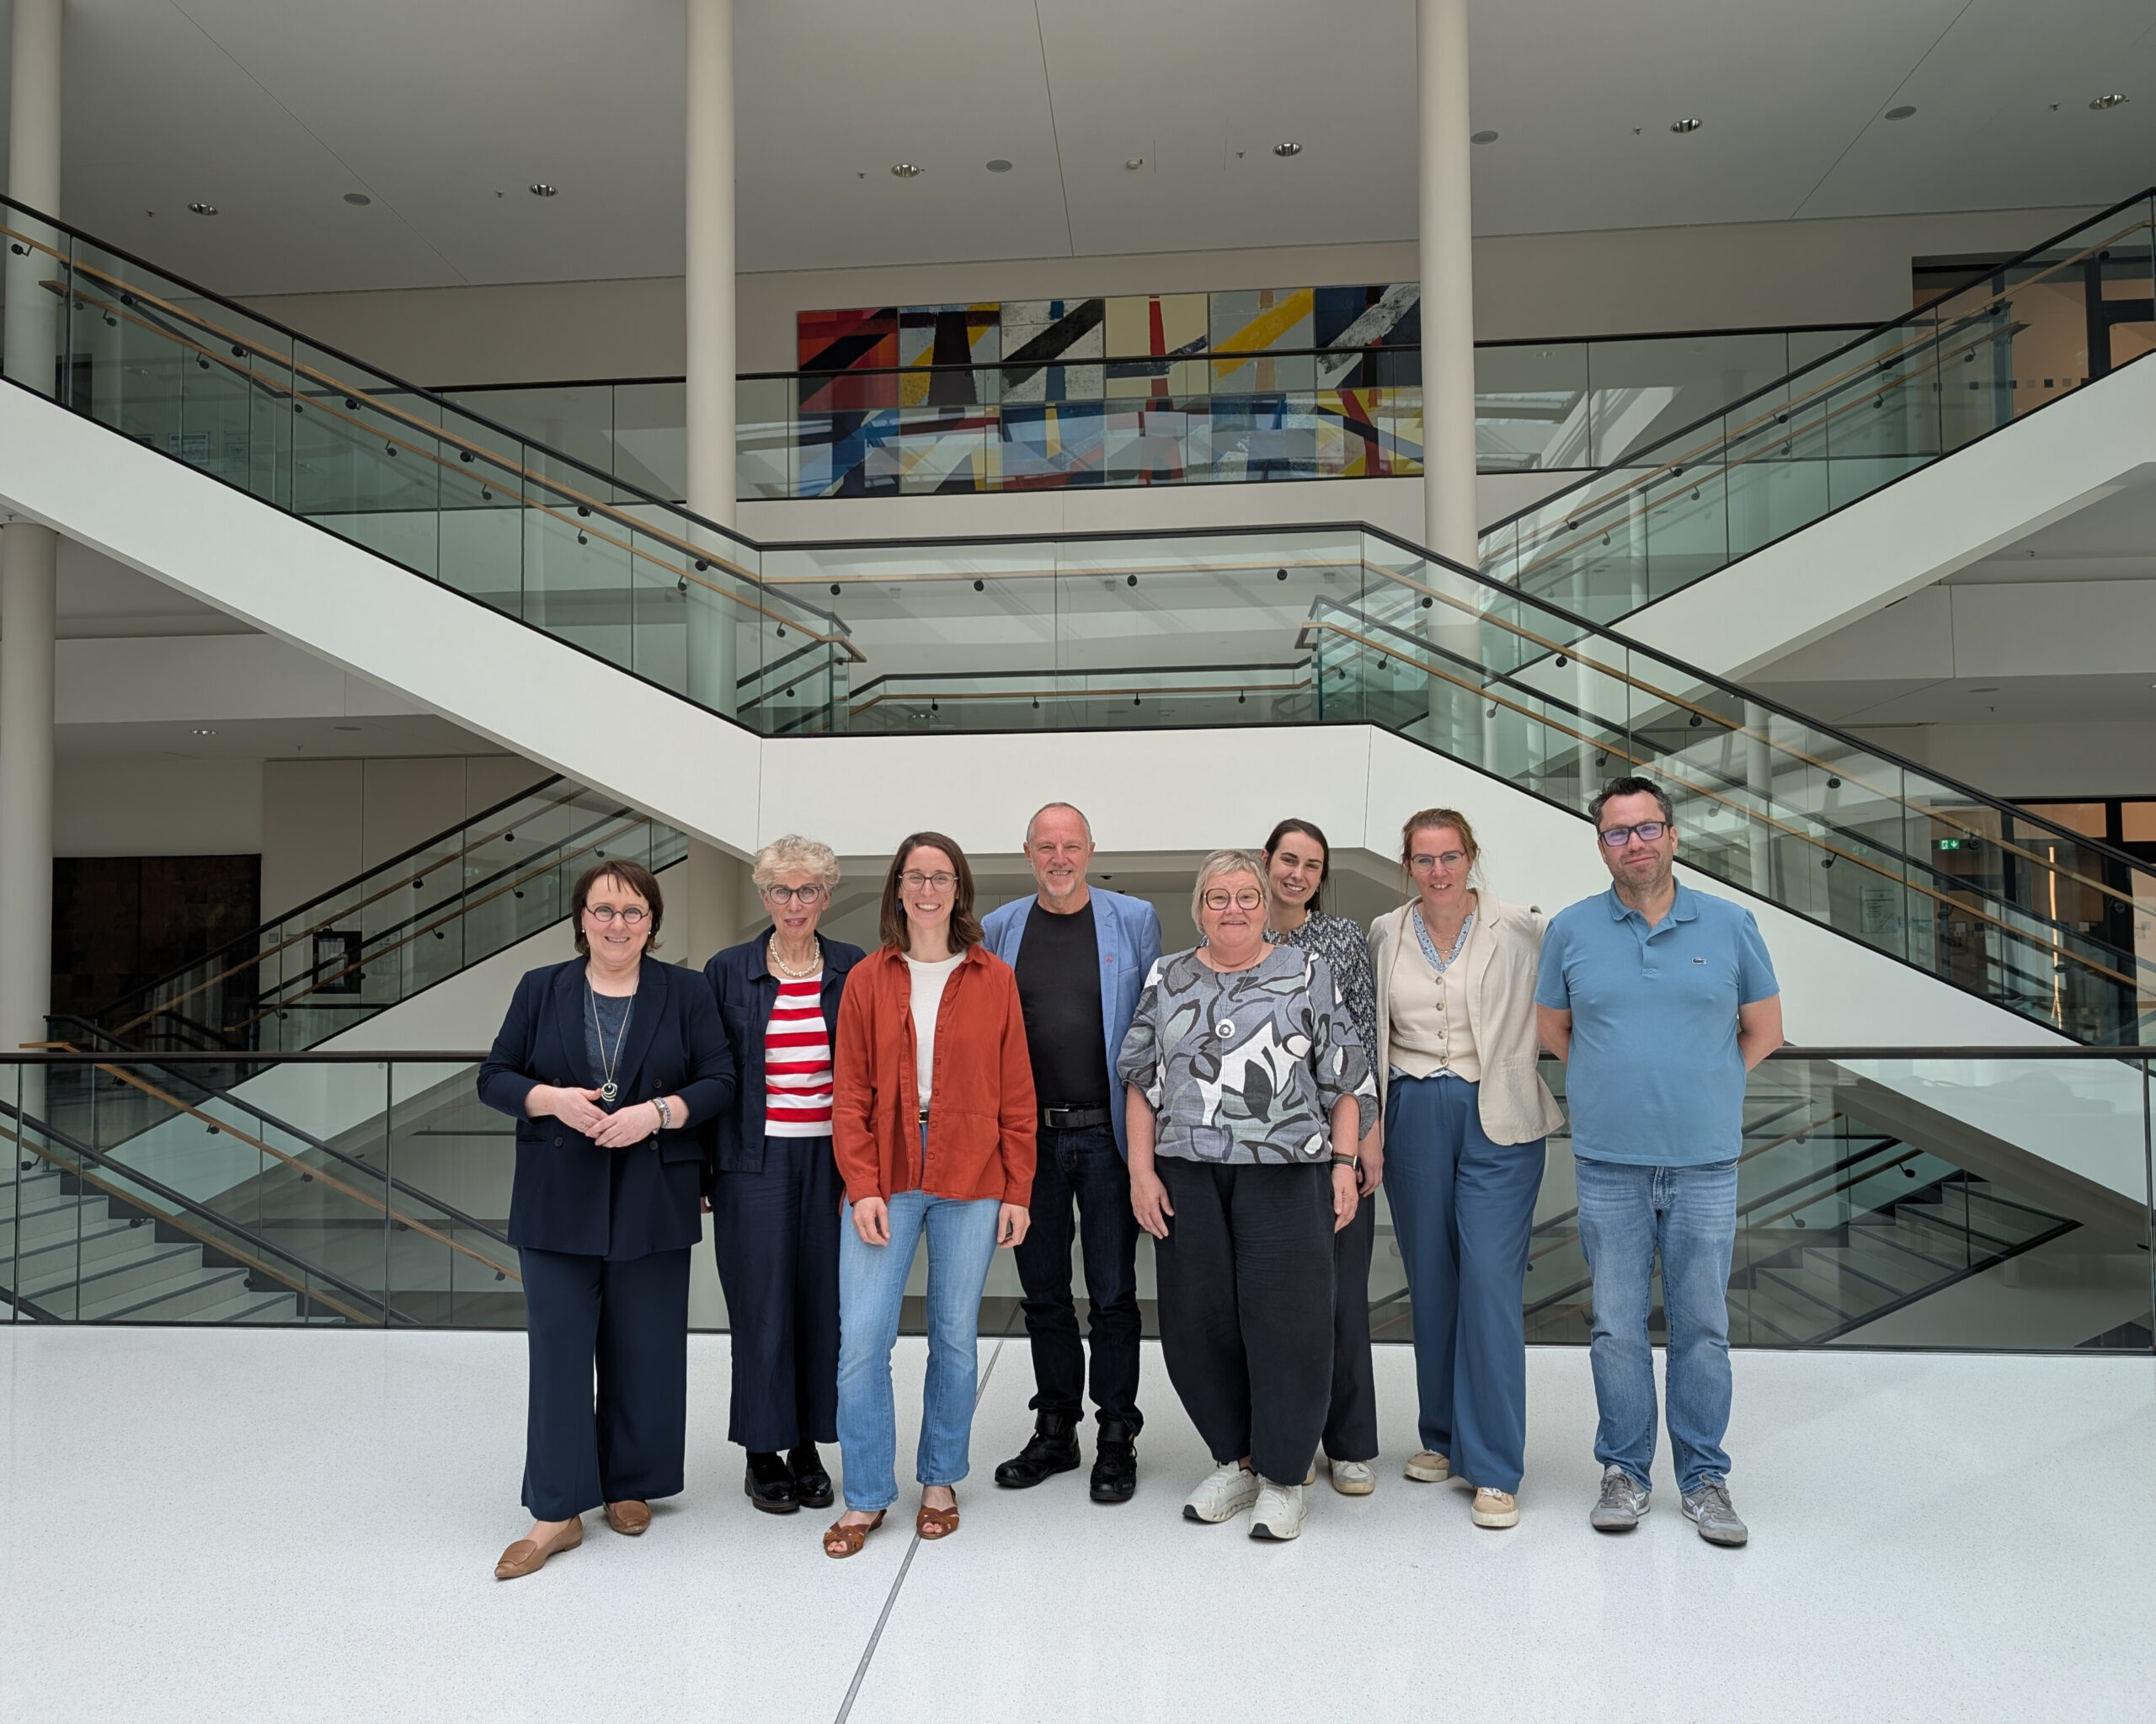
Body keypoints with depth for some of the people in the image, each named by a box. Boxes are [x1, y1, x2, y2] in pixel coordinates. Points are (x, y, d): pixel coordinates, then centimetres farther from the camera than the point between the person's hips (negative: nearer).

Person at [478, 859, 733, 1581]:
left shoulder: (685, 994, 1)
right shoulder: (541, 989, 5)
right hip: (558, 1201, 1)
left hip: (652, 1201, 0)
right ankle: (557, 1513, 12)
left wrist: (657, 1112, -18)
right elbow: (495, 1078, 4)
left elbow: (719, 1082, -1)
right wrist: (551, 1099, -15)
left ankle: (629, 1485, 28)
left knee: (643, 1350, 9)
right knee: (558, 1349, 2)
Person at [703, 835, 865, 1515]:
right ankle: (762, 1452, 19)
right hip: (756, 1161, -1)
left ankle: (807, 1446, 23)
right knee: (762, 1306, 3)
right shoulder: (728, 971, 1)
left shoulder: (855, 970, 3)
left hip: (832, 1159, 1)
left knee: (824, 1300, 7)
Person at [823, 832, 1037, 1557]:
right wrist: (862, 1187, -7)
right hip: (883, 1183, 0)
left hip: (971, 1184, 0)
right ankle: (867, 1496, 16)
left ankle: (940, 1482, 29)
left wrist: (1017, 1190, 0)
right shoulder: (867, 979, 4)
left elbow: (1016, 1095, 3)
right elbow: (850, 1095, 2)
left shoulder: (995, 980, 3)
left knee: (955, 1337, 9)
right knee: (861, 1339, -2)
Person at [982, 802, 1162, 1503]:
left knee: (1112, 1294, 6)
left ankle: (1117, 1439, 19)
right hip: (1029, 1135, 3)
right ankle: (1055, 1431, 28)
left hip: (1108, 1132, -2)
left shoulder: (1134, 920, 0)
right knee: (1044, 1294, 13)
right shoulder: (998, 929, 6)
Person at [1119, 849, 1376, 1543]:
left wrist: (1343, 1163, -3)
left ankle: (1282, 1477, 17)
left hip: (1285, 1173, -2)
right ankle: (1235, 1461, 26)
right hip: (1187, 1174, 3)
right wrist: (1141, 1170, 1)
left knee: (1286, 1320, 0)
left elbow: (1345, 1081, 4)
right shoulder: (1166, 980, 9)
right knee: (1198, 1321, 8)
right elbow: (1141, 1082, 8)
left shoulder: (1307, 975, 4)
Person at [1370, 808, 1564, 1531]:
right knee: (1429, 1282, 11)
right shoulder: (1384, 936, 6)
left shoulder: (1520, 930, -4)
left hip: (1497, 1118, -3)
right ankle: (1442, 1436, 29)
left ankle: (1495, 1468, 4)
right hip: (1413, 1118, 3)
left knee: (1490, 1283, -6)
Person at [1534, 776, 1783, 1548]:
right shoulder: (1571, 928, 1)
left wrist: (1702, 1087, 7)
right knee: (1618, 1326, 8)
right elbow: (1552, 1029, 12)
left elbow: (1764, 1029, 10)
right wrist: (1619, 1086, 8)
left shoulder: (1729, 924, 1)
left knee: (1703, 1326, 8)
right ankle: (1624, 1470, 22)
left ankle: (1704, 1476, 23)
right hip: (1609, 1164, 0)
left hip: (1705, 1163, 0)